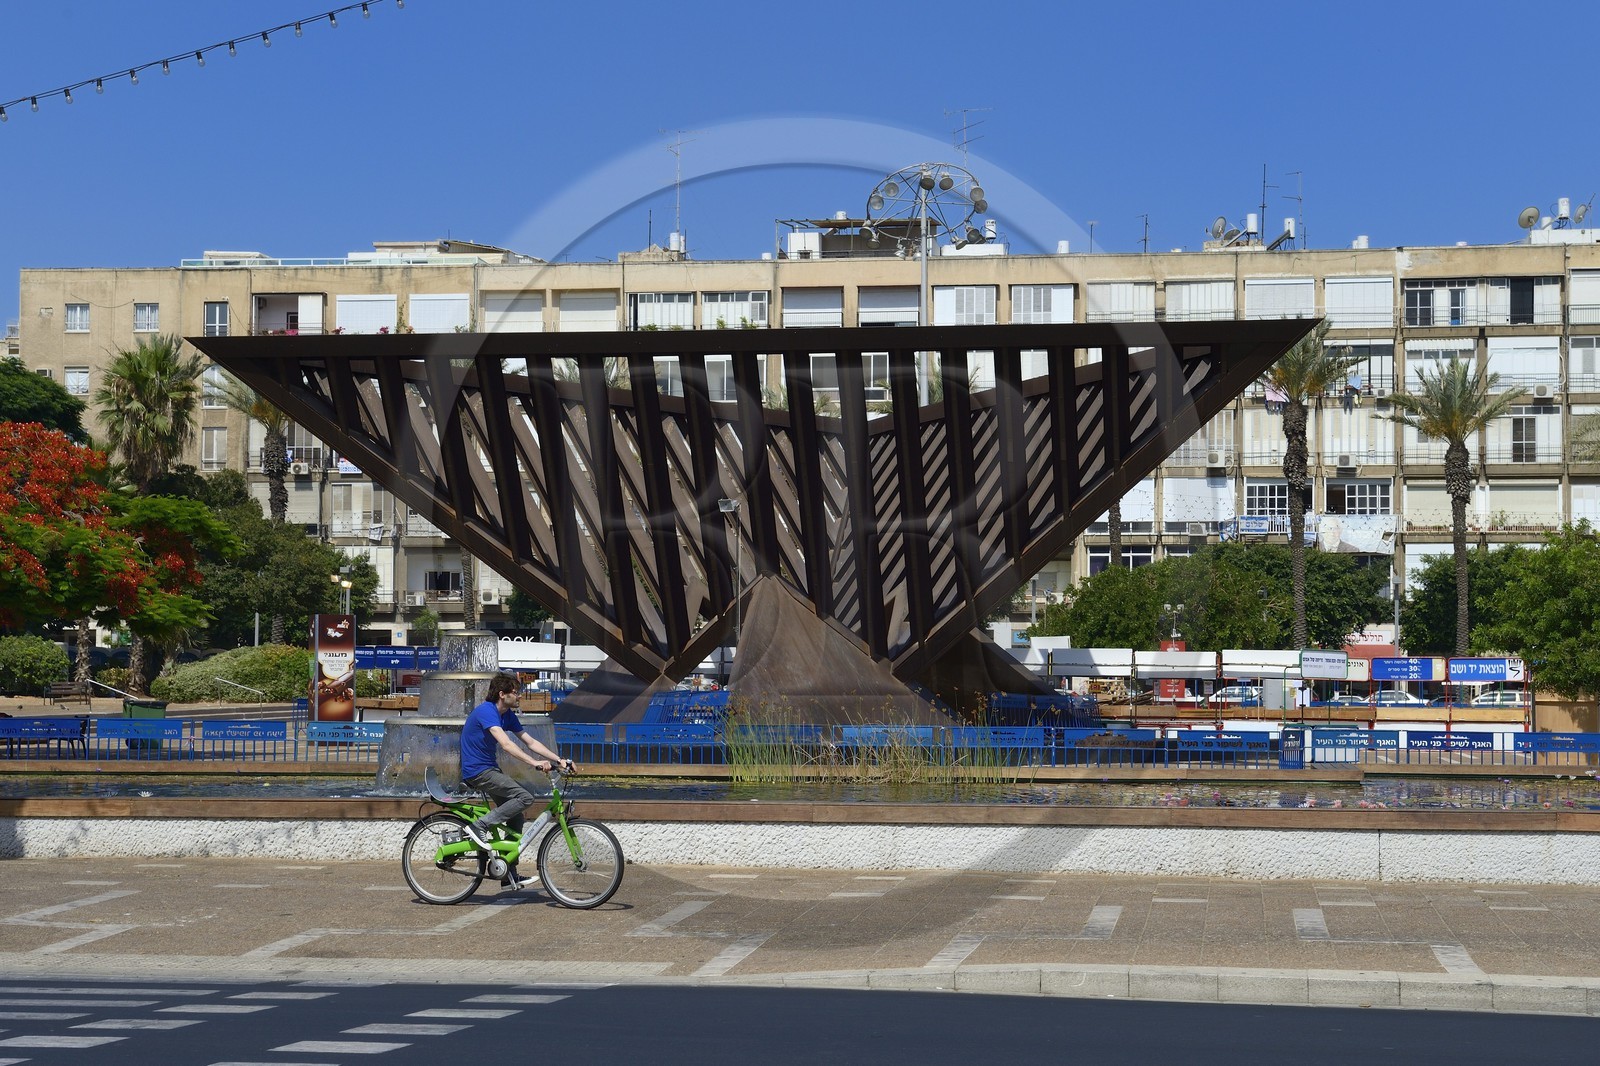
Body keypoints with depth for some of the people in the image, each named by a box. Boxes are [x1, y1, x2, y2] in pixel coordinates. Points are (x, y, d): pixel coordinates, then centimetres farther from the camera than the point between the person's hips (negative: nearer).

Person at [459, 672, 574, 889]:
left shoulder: (508, 716, 10)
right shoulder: (486, 711, -19)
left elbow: (530, 742, 10)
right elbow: (505, 743, -31)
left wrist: (559, 760, 0)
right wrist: (534, 763, -38)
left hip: (490, 770, 10)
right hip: (477, 771, -10)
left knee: (516, 819, 7)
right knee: (525, 797, -21)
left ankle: (510, 876, 12)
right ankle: (479, 826, -16)